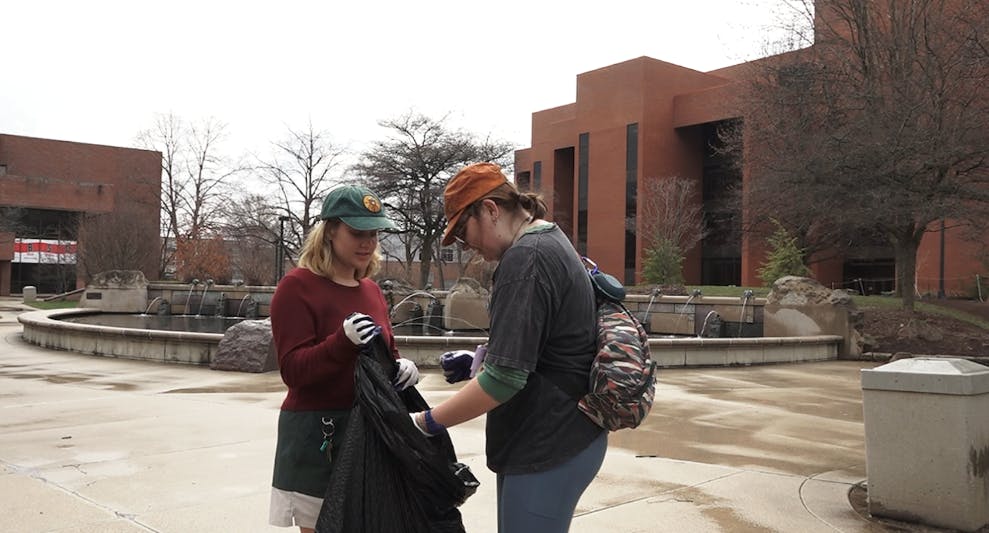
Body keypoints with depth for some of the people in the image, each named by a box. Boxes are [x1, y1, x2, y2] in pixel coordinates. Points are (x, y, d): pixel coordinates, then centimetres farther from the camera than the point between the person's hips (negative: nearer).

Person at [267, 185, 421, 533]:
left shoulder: (372, 290, 10)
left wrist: (403, 367, -7)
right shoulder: (297, 286, -10)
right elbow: (293, 370, -15)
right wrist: (343, 341, -31)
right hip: (315, 436, -6)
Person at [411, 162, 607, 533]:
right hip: (565, 436, 10)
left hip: (549, 447, -10)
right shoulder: (550, 241, 12)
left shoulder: (525, 258, -20)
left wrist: (428, 423, -14)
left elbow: (505, 378, -24)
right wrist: (479, 361, 12)